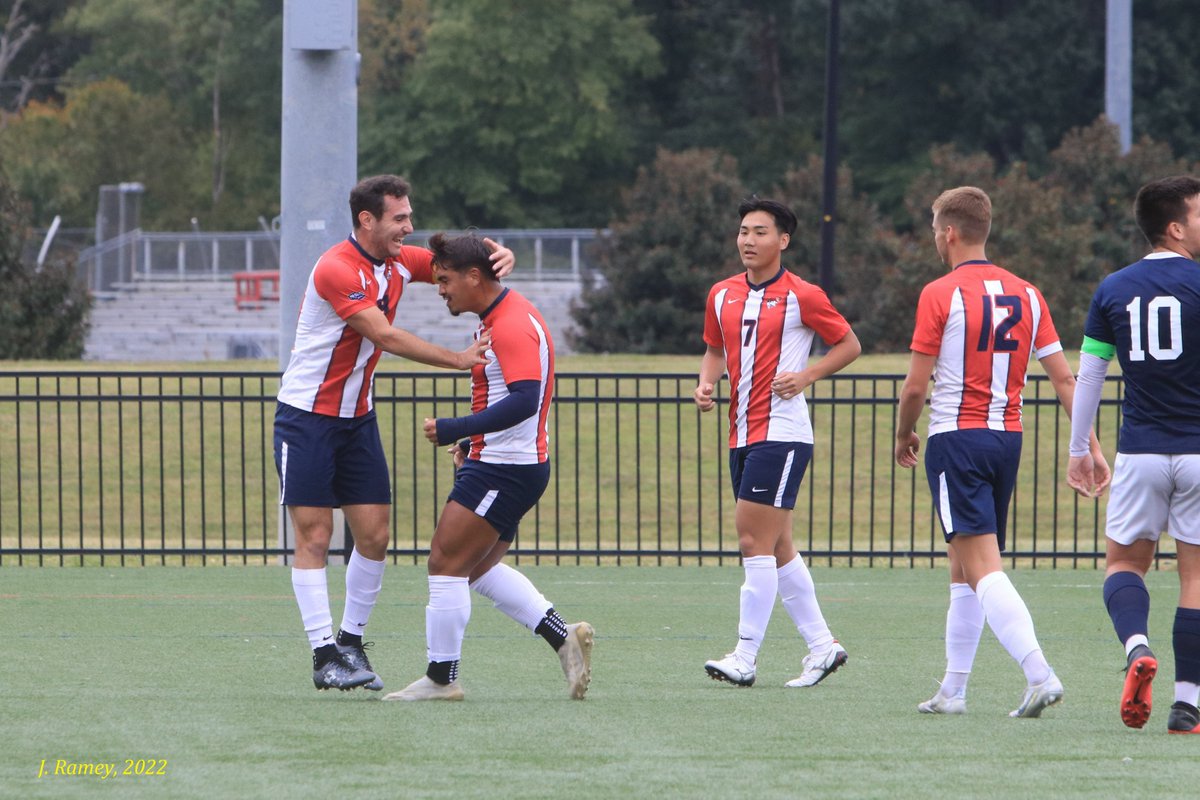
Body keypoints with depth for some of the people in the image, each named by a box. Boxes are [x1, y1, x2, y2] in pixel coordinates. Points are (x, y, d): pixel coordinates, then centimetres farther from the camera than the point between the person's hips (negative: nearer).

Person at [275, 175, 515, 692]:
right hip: (307, 416, -7)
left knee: (374, 535, 2)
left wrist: (498, 255, -15)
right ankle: (325, 655, -7)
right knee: (314, 538, -6)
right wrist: (459, 360, -24)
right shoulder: (337, 269, -21)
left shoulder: (398, 262, 3)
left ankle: (351, 641, 14)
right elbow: (386, 337, -25)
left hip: (358, 417, 7)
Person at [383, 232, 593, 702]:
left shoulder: (513, 325, -20)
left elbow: (524, 400, -31)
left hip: (504, 469, -11)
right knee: (481, 568, 17)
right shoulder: (498, 318, 14)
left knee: (446, 564, -5)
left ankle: (441, 678, 2)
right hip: (500, 464, 11)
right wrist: (473, 442, 18)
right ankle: (563, 636, 13)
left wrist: (455, 430, -32)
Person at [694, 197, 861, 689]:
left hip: (781, 432, -7)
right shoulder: (722, 295, 11)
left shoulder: (802, 297, -7)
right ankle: (821, 644, 20)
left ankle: (745, 657, -12)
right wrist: (705, 384, 4)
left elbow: (849, 345, 2)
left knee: (755, 541, -12)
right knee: (776, 547, 11)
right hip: (742, 436, 7)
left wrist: (807, 376, -12)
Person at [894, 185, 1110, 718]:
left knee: (983, 567, -14)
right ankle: (953, 690, 20)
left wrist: (904, 436, 11)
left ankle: (1039, 673, -30)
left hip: (956, 439, -7)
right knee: (963, 567, 16)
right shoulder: (1025, 294, 8)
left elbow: (915, 387, -7)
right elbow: (1063, 379, 6)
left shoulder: (940, 295, -9)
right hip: (1008, 437, 7)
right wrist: (1091, 447, 9)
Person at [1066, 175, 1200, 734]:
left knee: (1124, 563, 14)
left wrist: (1078, 451, 18)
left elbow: (1088, 376, 9)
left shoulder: (1114, 290, 5)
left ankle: (1137, 648, -16)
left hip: (1139, 452, 2)